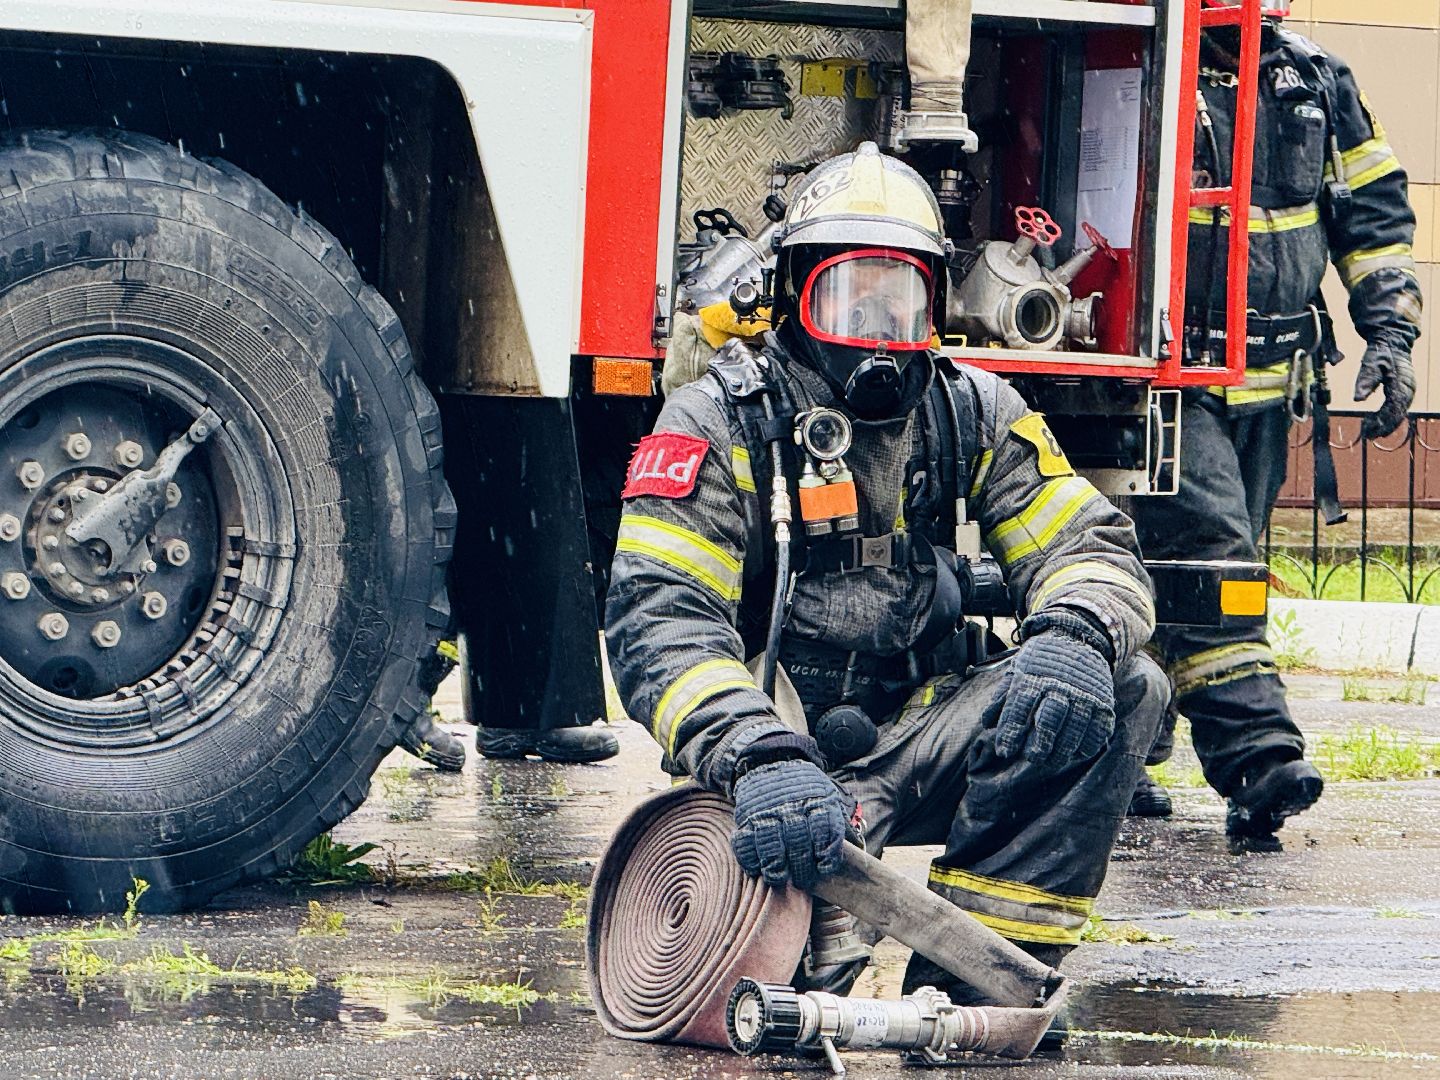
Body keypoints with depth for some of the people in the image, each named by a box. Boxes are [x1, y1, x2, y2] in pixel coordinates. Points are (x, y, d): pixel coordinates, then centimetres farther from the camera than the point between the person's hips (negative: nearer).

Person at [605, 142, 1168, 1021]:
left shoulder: (974, 415, 9)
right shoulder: (722, 421, -5)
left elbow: (1089, 546, 2)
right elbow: (658, 619, -16)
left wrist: (1072, 636, -25)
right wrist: (757, 756, -35)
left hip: (921, 751, 4)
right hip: (787, 743, -4)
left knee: (1126, 690, -18)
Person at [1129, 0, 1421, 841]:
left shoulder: (1318, 82, 8)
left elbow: (1375, 209, 16)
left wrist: (1390, 333, 6)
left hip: (1268, 387, 5)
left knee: (1201, 565, 9)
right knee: (1208, 546, -17)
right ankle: (1258, 757, -26)